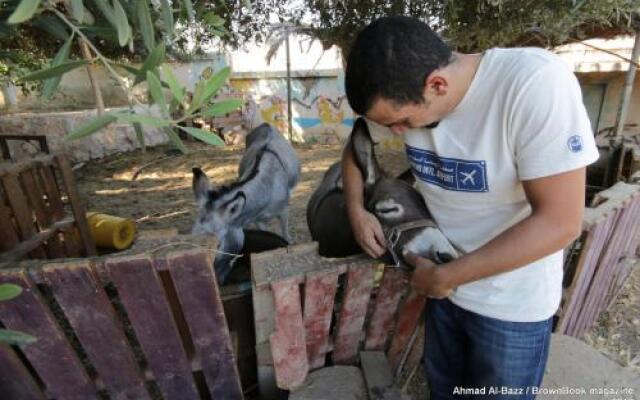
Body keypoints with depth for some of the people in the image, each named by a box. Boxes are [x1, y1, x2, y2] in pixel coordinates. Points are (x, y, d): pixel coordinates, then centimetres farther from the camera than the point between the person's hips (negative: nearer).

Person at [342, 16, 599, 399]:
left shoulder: (536, 82, -29)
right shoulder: (405, 93, -12)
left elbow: (560, 222, -28)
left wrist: (444, 276, -24)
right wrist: (357, 209, -8)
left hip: (512, 304, -4)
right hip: (444, 282, 5)